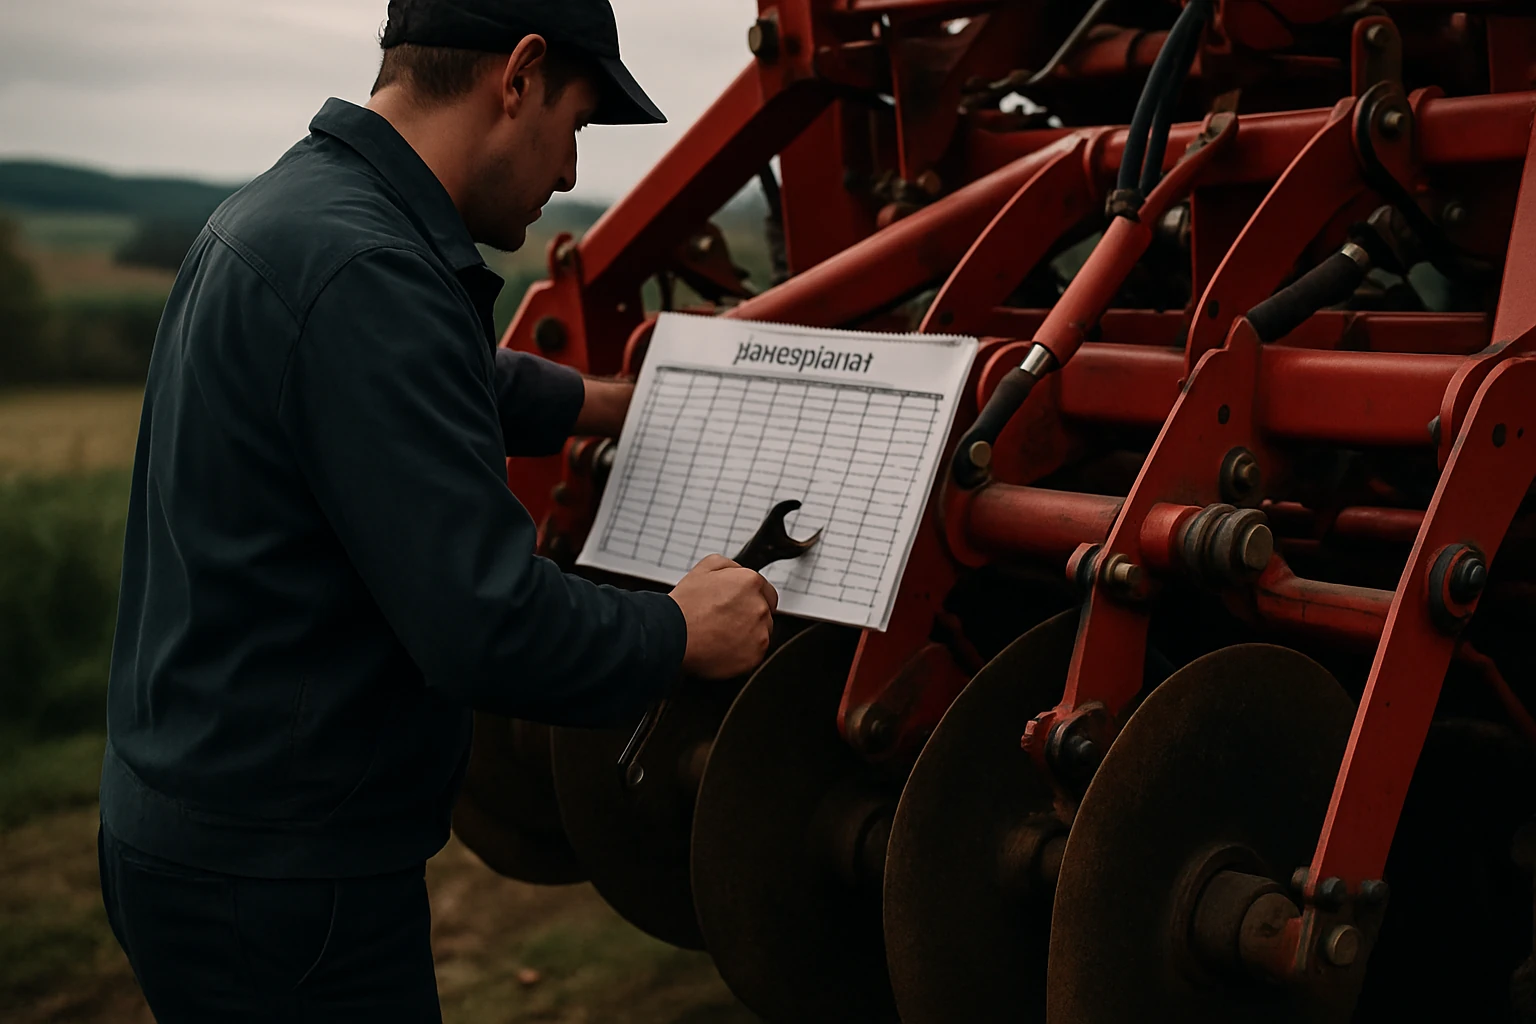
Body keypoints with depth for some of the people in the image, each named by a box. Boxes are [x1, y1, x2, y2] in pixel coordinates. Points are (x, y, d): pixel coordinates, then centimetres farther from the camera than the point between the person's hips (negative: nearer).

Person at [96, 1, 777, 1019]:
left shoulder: (291, 206, 8)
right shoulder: (363, 269, -25)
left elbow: (471, 382, 28)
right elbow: (488, 625, -28)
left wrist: (628, 407, 38)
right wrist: (683, 631, -11)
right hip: (275, 871, -10)